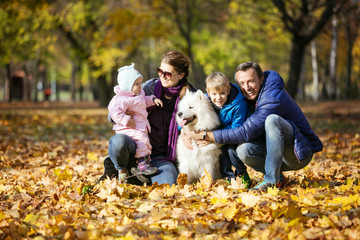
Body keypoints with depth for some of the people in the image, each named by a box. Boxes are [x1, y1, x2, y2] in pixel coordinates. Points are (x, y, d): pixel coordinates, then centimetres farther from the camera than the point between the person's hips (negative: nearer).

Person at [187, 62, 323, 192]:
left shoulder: (274, 99, -24)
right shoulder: (248, 96, 2)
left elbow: (246, 132, -26)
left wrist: (206, 135, -23)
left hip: (299, 154, -6)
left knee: (272, 119, -33)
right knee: (243, 150, -24)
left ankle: (272, 180, -26)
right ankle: (278, 177, -2)